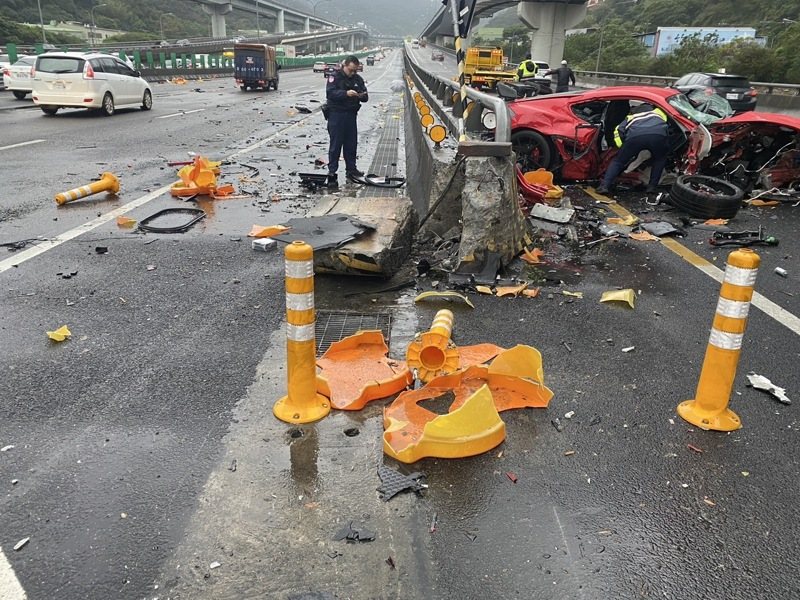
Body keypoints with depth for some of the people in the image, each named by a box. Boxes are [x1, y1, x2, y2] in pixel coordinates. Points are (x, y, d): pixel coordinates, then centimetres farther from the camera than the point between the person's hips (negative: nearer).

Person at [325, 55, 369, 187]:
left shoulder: (358, 79, 11)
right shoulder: (335, 77, -6)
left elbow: (365, 96, 10)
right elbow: (330, 93, -19)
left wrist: (362, 95, -15)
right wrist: (346, 93, -32)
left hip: (351, 114, 6)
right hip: (336, 114, -5)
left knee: (351, 143, 10)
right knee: (335, 144, -4)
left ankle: (351, 169, 21)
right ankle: (332, 171, -1)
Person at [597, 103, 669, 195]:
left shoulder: (631, 116, 39)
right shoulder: (657, 110, 43)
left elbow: (619, 130, 23)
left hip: (635, 135, 0)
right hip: (658, 134, 0)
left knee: (618, 161, 20)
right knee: (660, 159, 29)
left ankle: (604, 186, 4)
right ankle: (652, 187, 18)